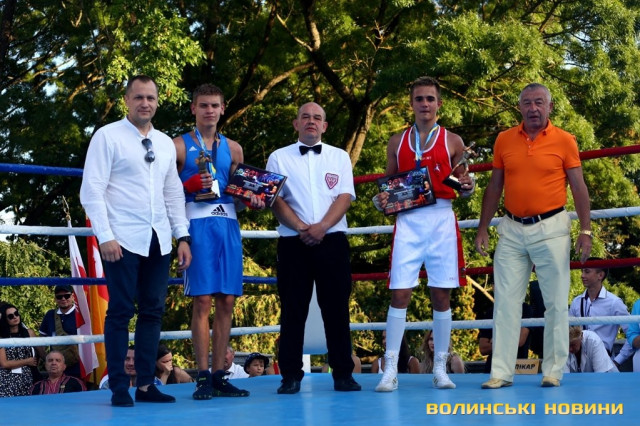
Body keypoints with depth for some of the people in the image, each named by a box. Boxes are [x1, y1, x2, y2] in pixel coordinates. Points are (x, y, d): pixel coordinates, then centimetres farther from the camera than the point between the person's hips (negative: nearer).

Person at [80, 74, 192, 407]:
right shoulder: (108, 136, -2)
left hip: (159, 241, 5)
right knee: (121, 312, -2)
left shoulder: (166, 143, 14)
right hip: (124, 240, -5)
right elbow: (92, 190, -6)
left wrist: (182, 236, 9)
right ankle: (119, 388, 4)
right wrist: (104, 236, -14)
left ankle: (145, 384, 13)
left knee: (153, 312, 6)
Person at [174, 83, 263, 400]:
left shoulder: (233, 148, 18)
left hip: (228, 223, 5)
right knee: (202, 300, -9)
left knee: (226, 301, 2)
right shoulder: (179, 145, 6)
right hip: (197, 222, -4)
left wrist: (252, 201, 3)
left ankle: (219, 376, 9)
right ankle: (203, 377, -4)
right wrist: (188, 186, -15)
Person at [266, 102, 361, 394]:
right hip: (293, 242, -1)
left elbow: (345, 197, 1)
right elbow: (276, 200, 0)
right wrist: (302, 228, -14)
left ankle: (343, 374, 7)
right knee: (293, 310, 0)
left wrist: (321, 227, -15)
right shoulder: (279, 158, 9)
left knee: (336, 308, 2)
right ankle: (290, 376, 4)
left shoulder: (339, 157, 12)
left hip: (332, 241, 1)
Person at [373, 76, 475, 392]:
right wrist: (380, 199, -3)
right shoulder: (397, 142, 12)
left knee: (441, 294, 2)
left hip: (441, 220, 0)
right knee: (399, 293, -5)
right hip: (408, 221, 1)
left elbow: (462, 188, 12)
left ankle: (440, 368, 10)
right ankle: (390, 369, -3)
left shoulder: (452, 141, 8)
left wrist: (467, 186, -10)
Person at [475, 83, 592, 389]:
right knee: (505, 301, 1)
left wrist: (585, 231, -6)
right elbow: (494, 187, 12)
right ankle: (501, 372, 5)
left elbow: (578, 188, 0)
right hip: (512, 230, 3)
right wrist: (483, 228, 9)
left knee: (555, 302, 1)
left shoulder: (564, 141, -1)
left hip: (551, 228, -2)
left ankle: (553, 371, 10)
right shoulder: (504, 140, 6)